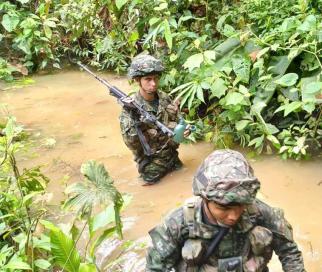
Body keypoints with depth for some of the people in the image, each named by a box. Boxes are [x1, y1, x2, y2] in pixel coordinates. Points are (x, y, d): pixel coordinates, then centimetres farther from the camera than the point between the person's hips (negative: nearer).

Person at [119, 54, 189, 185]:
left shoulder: (164, 98, -3)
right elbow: (131, 144, -21)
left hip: (173, 158, 5)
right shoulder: (131, 106, -17)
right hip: (151, 168, -5)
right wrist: (135, 124, -39)